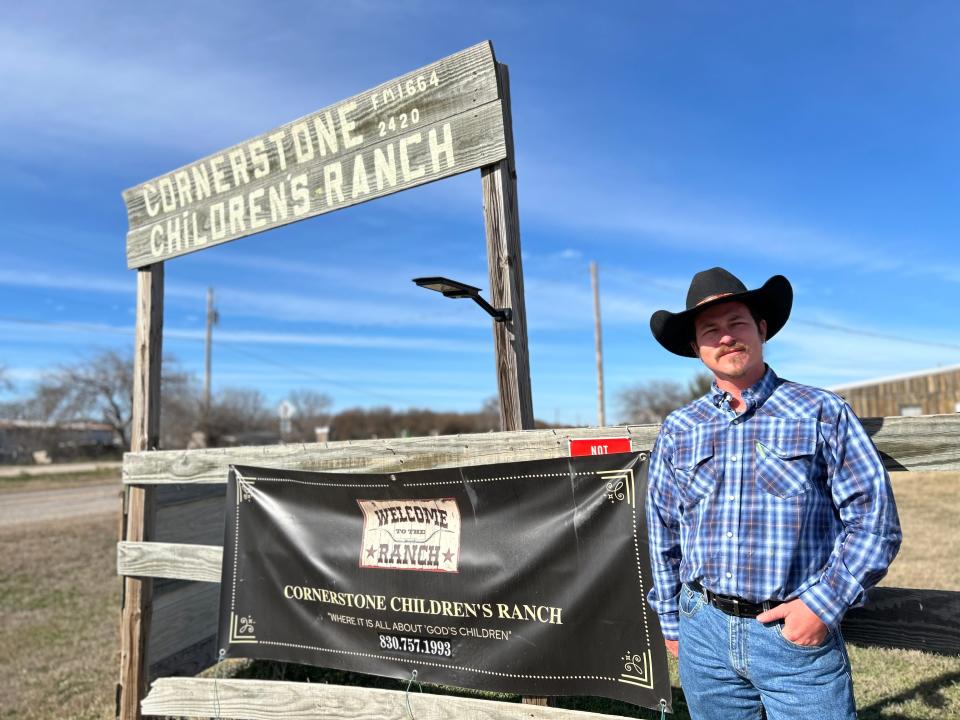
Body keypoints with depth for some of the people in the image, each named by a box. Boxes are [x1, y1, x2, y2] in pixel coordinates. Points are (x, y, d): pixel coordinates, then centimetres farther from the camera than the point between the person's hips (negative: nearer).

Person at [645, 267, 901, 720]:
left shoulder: (822, 413, -3)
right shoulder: (677, 431, 4)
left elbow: (874, 518, -5)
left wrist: (824, 603, -11)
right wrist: (671, 622, 12)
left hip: (797, 633, -3)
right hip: (704, 634, 3)